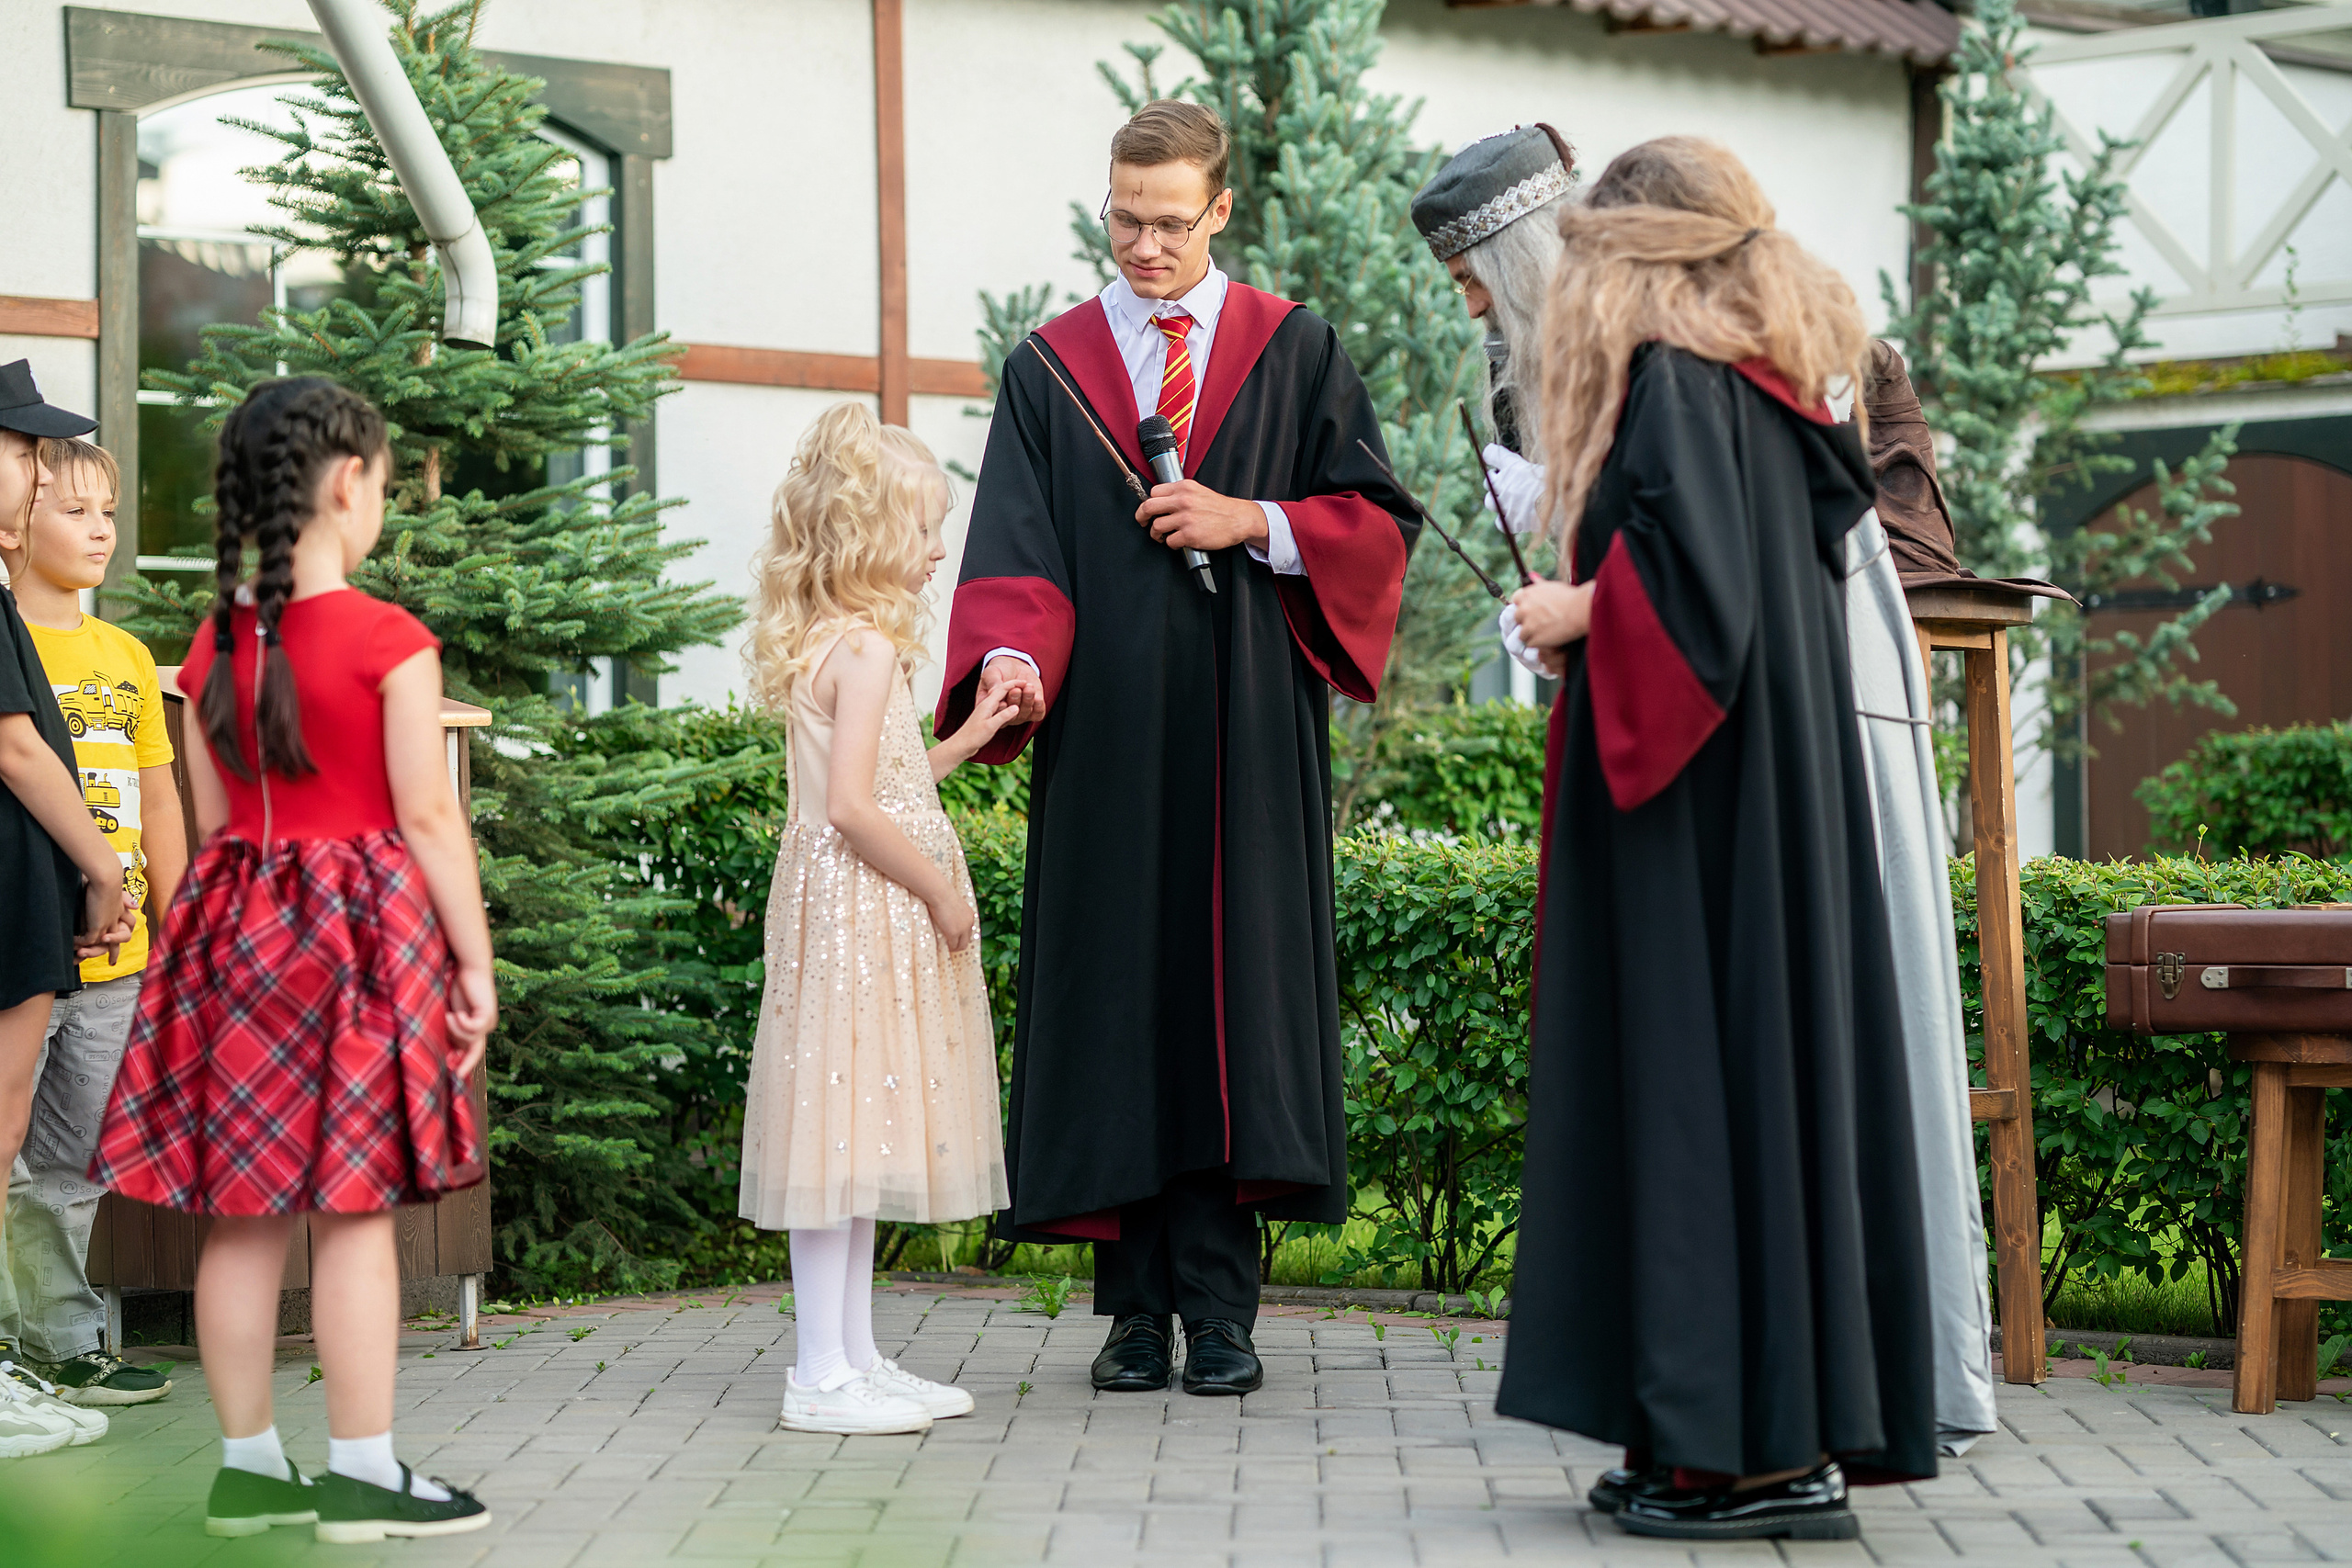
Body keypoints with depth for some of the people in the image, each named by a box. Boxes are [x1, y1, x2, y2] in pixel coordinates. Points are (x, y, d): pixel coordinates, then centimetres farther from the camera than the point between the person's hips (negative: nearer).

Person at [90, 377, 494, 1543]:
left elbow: (212, 820, 12)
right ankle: (360, 1475, 0)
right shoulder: (387, 641, -10)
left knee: (243, 1209, 7)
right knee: (354, 1205, -3)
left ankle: (246, 1466, 14)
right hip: (359, 923, -6)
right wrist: (475, 964, -5)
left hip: (239, 918, 6)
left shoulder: (214, 644, 8)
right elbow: (427, 818, -11)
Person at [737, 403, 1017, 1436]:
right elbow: (853, 806, -23)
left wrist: (965, 740, 21)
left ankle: (852, 1355, 18)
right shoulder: (866, 648, -16)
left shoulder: (824, 646, 14)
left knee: (860, 1135, 13)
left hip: (863, 916, 10)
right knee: (848, 1123, -8)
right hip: (865, 912, -10)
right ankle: (823, 1373, -5)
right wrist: (940, 890, -15)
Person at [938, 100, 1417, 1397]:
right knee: (1114, 992, 0)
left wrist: (1253, 522, -8)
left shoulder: (1295, 353, 9)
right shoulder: (1048, 369, 10)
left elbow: (1379, 517, 7)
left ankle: (1219, 1305, 0)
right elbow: (1014, 547, -2)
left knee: (1237, 984, -3)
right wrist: (1013, 656, -21)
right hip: (1105, 734, 1)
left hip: (1249, 736, -1)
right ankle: (1137, 1305, 4)